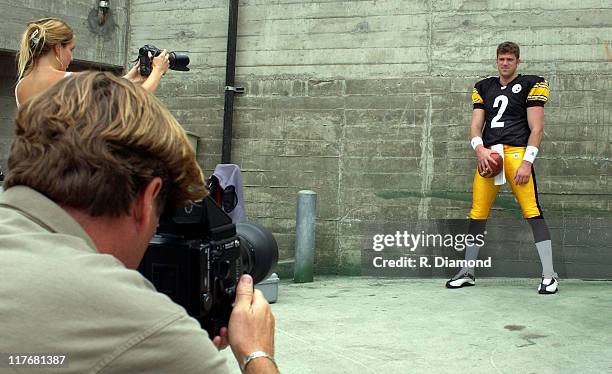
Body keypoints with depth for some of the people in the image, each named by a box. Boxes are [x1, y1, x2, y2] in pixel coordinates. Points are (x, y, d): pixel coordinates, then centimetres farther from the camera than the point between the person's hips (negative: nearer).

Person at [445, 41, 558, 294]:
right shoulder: (484, 88, 19)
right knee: (477, 214, 3)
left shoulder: (530, 85, 6)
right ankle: (467, 273, 14)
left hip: (516, 153, -4)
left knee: (532, 211, -12)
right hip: (487, 156, 4)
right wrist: (480, 149, -8)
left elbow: (536, 128, -1)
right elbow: (475, 126, 13)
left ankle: (549, 275, -5)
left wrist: (527, 162, -11)